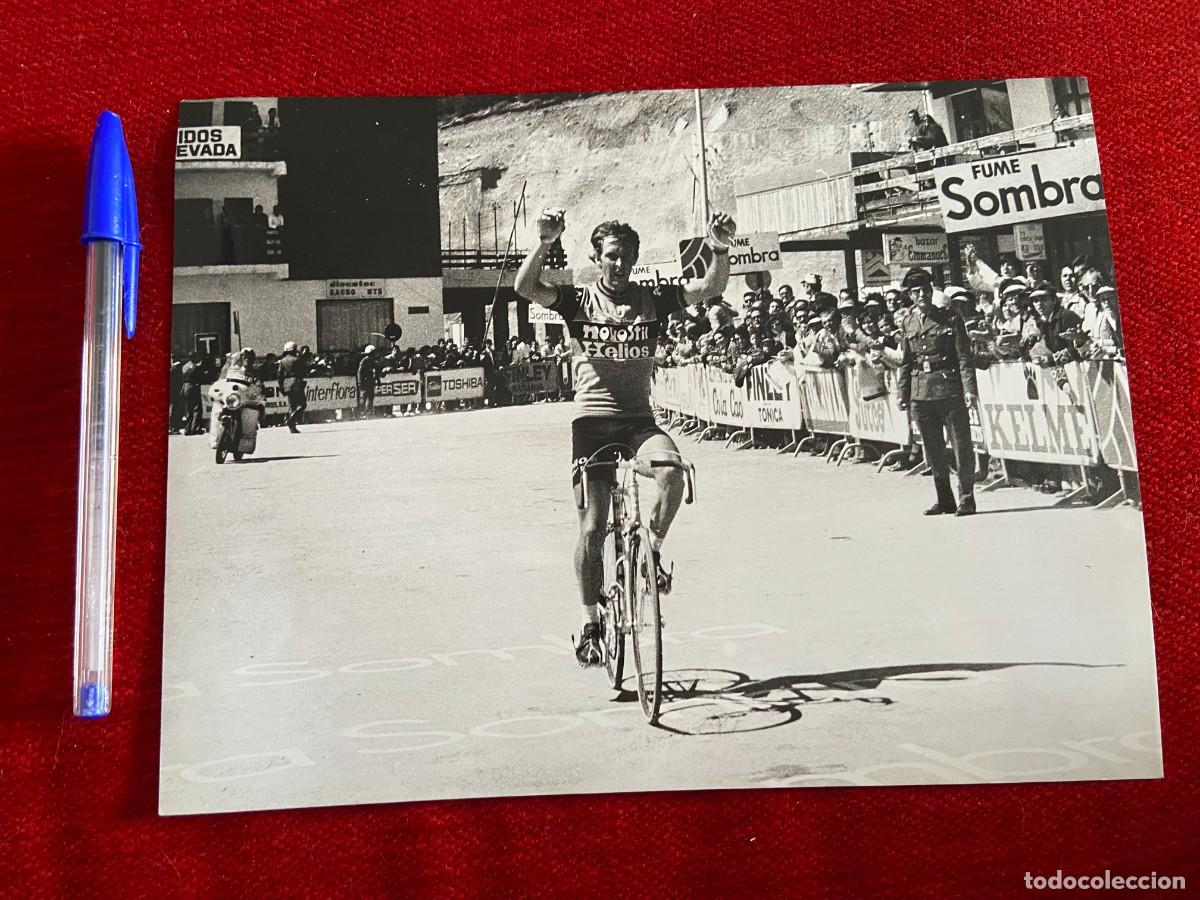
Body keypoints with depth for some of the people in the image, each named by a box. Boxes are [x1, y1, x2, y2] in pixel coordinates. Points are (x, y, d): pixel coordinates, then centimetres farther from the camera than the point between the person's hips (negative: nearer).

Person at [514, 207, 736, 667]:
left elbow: (709, 288, -6)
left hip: (639, 419, 1)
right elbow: (525, 287, -15)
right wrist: (545, 243, -31)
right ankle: (590, 624, 16)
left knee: (672, 472, -32)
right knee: (592, 528, -1)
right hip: (592, 420, -1)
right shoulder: (578, 300, 2)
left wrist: (720, 250, -25)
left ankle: (652, 551, -5)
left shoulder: (652, 299, 6)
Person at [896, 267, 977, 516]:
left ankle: (966, 498, 6)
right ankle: (944, 500, 19)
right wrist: (902, 393, 9)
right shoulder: (908, 324, 11)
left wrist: (969, 388, -12)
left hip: (950, 390, -4)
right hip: (921, 393, 4)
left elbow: (964, 356, -3)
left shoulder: (950, 318, 1)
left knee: (961, 445, -2)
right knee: (933, 449, 9)